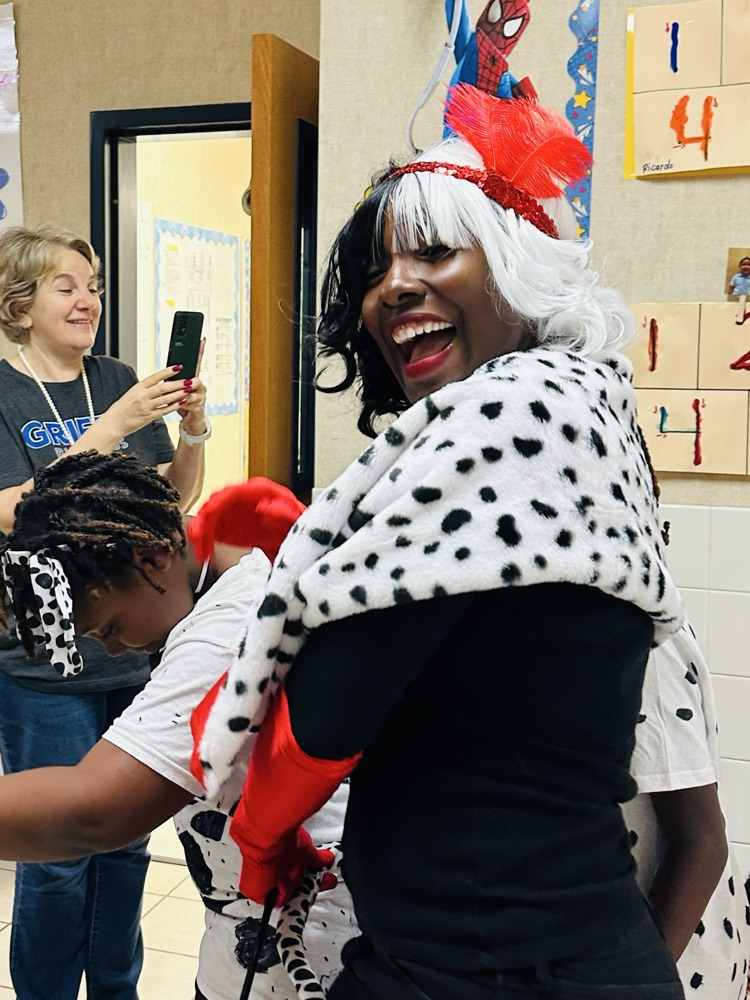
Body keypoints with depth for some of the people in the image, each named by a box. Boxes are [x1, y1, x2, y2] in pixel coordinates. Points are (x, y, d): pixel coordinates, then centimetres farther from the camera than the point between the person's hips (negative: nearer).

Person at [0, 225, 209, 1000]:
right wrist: (110, 429, -25)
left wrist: (193, 430, -12)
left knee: (128, 842, 16)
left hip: (135, 646, 5)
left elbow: (174, 498, 6)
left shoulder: (119, 382, 6)